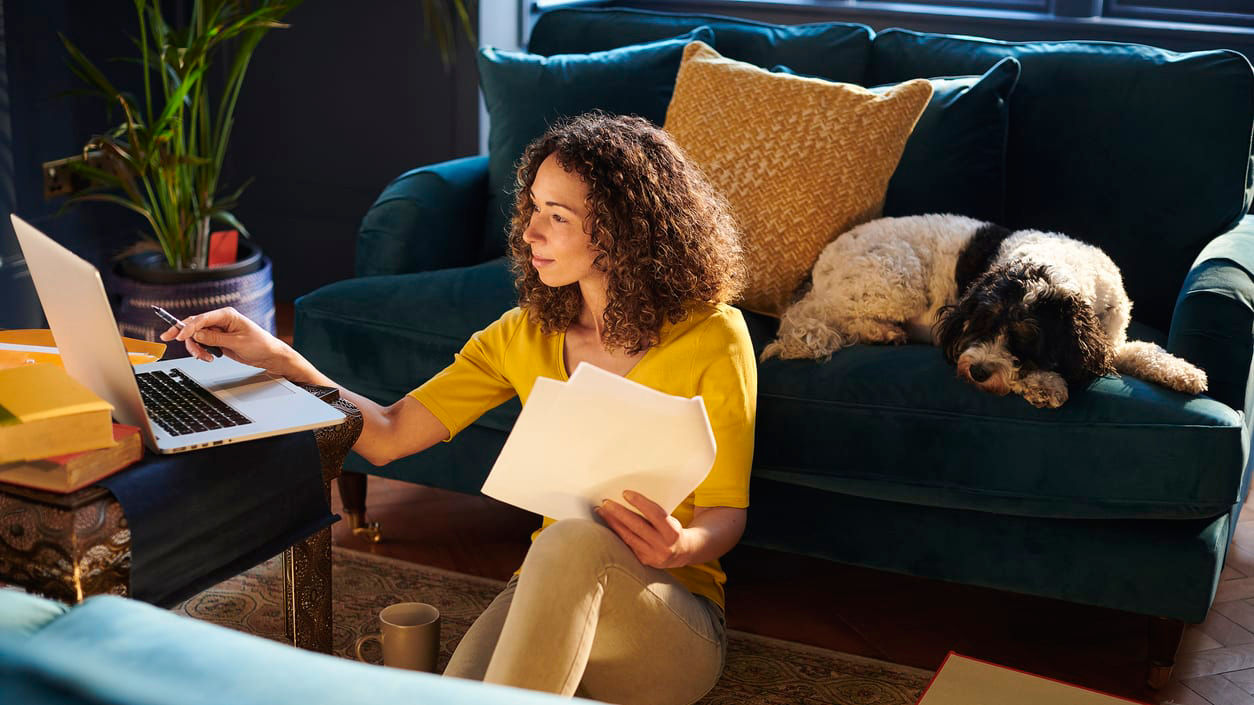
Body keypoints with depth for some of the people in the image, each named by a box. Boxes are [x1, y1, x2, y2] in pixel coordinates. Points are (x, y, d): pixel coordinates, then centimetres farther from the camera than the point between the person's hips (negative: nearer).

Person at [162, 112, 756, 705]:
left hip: (673, 617, -3)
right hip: (548, 595, 3)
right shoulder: (525, 334, 7)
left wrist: (679, 547, -27)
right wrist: (277, 359, -6)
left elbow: (724, 516, -3)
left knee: (573, 540, -39)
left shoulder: (712, 338, -7)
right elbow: (389, 436, 4)